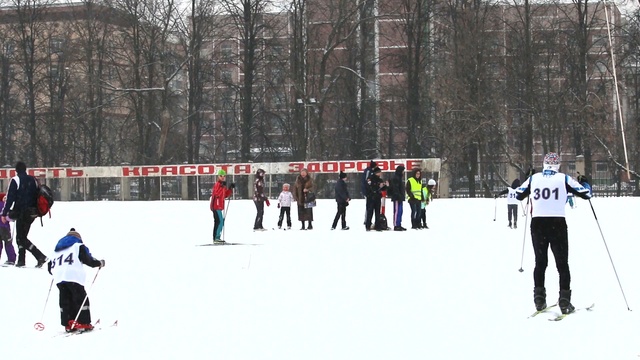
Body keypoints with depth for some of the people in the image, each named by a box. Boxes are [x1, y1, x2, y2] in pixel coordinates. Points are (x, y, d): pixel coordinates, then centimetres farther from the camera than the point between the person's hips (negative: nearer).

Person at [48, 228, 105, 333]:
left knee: (65, 301, 11)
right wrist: (100, 263, 15)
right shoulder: (78, 246, 9)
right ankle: (83, 324, -4)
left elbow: (50, 266, 25)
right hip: (73, 276, -5)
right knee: (81, 299, 1)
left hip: (58, 277, 5)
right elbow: (88, 260, 0)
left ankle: (69, 324, 6)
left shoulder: (56, 250, 26)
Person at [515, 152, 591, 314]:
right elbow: (586, 194, 3)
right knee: (562, 263, 6)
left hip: (537, 224, 2)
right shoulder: (564, 179, -2)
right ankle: (564, 300, -1)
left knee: (540, 262, 16)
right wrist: (584, 185, 24)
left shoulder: (533, 178, 5)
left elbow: (518, 195, 17)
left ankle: (539, 298, 12)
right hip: (557, 224, -2)